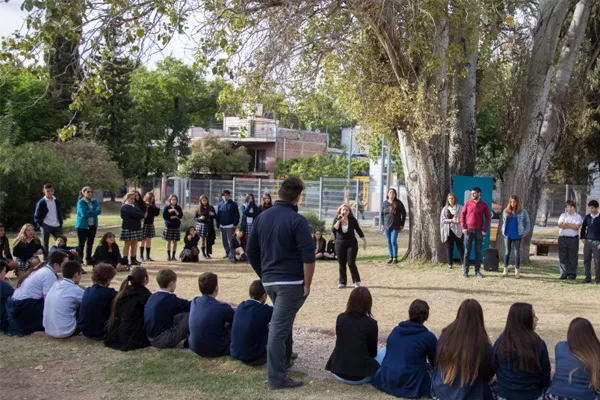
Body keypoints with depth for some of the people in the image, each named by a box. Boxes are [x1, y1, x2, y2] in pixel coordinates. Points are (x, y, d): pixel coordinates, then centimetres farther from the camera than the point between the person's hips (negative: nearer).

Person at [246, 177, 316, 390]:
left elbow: (251, 251, 11)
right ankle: (276, 377, -4)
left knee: (282, 322, 27)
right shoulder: (297, 220, -13)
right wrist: (307, 284, -10)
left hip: (269, 281, 7)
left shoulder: (262, 217, 6)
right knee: (279, 327, -7)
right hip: (291, 282, -7)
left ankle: (285, 359, 40)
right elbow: (308, 256, -18)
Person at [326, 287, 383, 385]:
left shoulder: (340, 318, -1)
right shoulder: (370, 323, -13)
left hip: (338, 373, 4)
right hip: (360, 376, -4)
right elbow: (373, 353, 0)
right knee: (385, 352, 16)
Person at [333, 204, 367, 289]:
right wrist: (339, 221, -20)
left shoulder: (352, 220, -2)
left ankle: (357, 281, 3)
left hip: (351, 243, -1)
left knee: (351, 263, -8)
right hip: (340, 244, 2)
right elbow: (334, 230, -15)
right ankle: (342, 282, 13)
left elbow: (358, 230, 7)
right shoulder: (336, 220, 0)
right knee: (342, 264, 4)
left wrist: (364, 240, 9)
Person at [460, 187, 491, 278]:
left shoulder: (484, 204, 2)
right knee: (467, 251, 2)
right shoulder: (468, 203, 2)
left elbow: (488, 217, 4)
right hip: (468, 230, 0)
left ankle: (477, 271, 11)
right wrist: (463, 228, -5)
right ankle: (465, 271, 5)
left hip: (479, 230, 0)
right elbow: (462, 215, 3)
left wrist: (485, 230, -4)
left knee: (478, 251, 5)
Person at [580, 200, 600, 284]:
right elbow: (583, 228, 19)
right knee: (586, 261, 4)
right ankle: (588, 278, 12)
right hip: (588, 242, 4)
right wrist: (582, 238, 7)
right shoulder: (587, 217, 9)